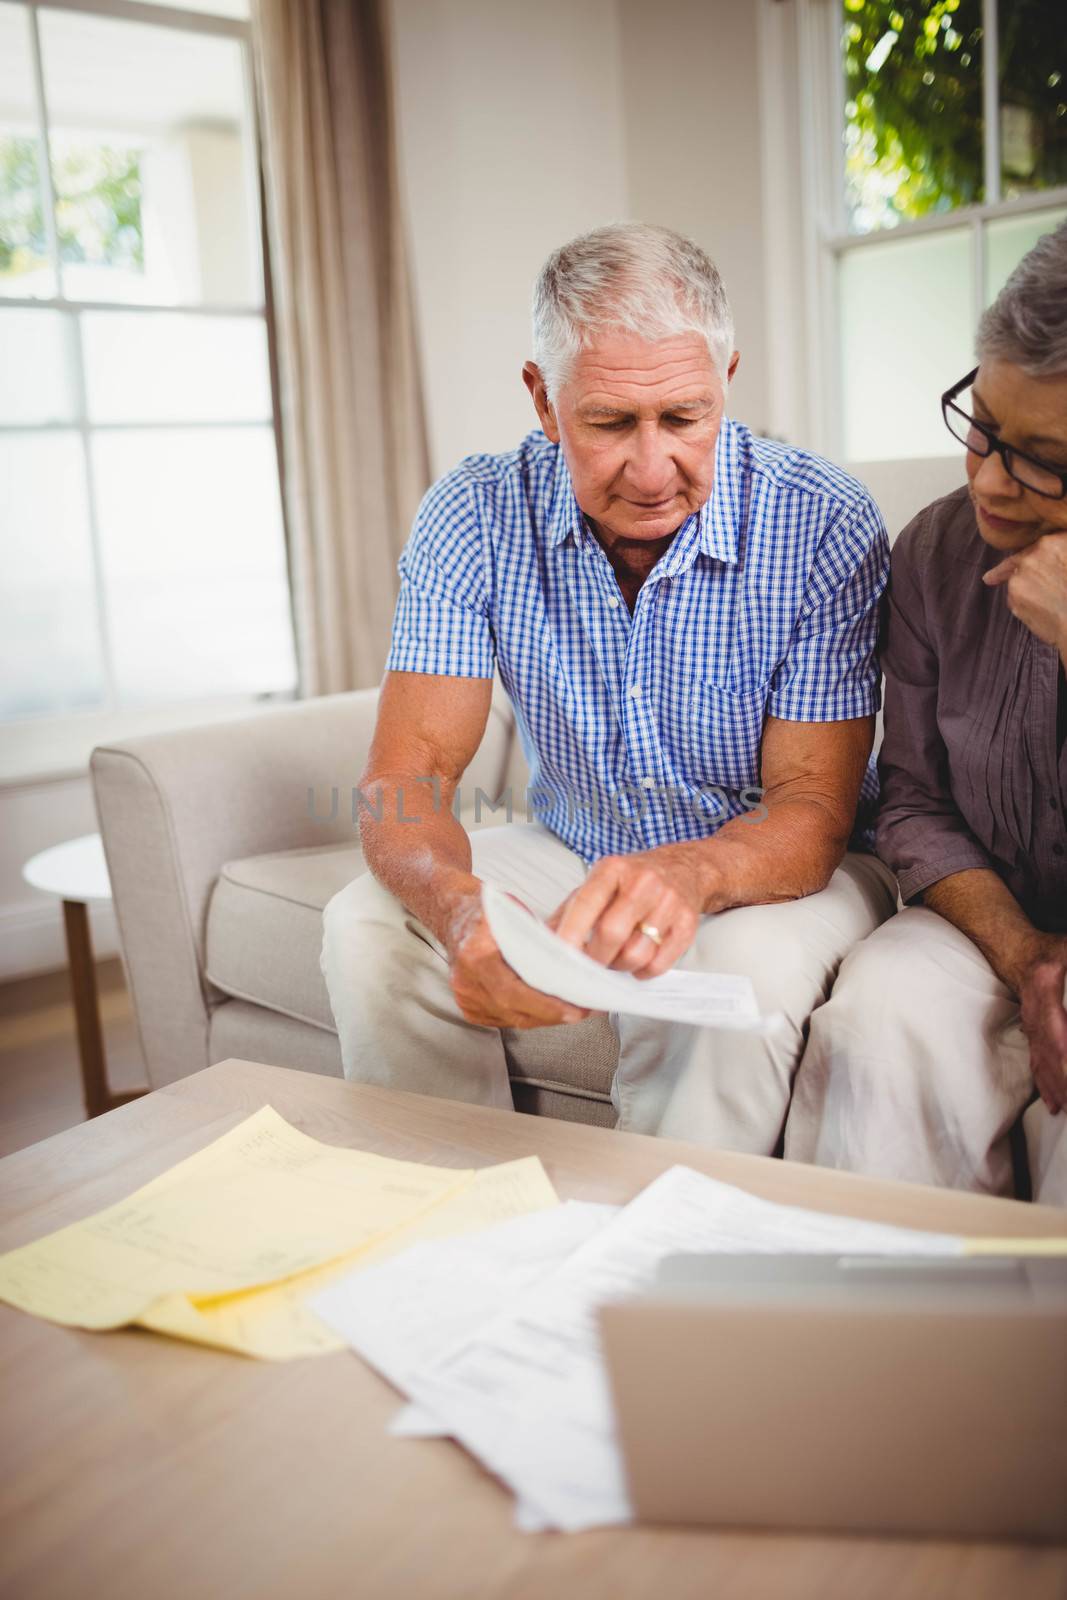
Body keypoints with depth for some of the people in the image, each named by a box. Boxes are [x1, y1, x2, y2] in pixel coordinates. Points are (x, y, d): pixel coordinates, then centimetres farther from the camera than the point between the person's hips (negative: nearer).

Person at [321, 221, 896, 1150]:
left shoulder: (825, 526, -18)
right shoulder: (475, 517, -12)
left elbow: (813, 807, -20)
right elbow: (409, 770, -16)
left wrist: (692, 874, -45)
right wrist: (459, 907, -40)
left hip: (764, 867, -2)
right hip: (569, 854, 3)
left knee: (741, 966, -36)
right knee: (369, 929, -20)